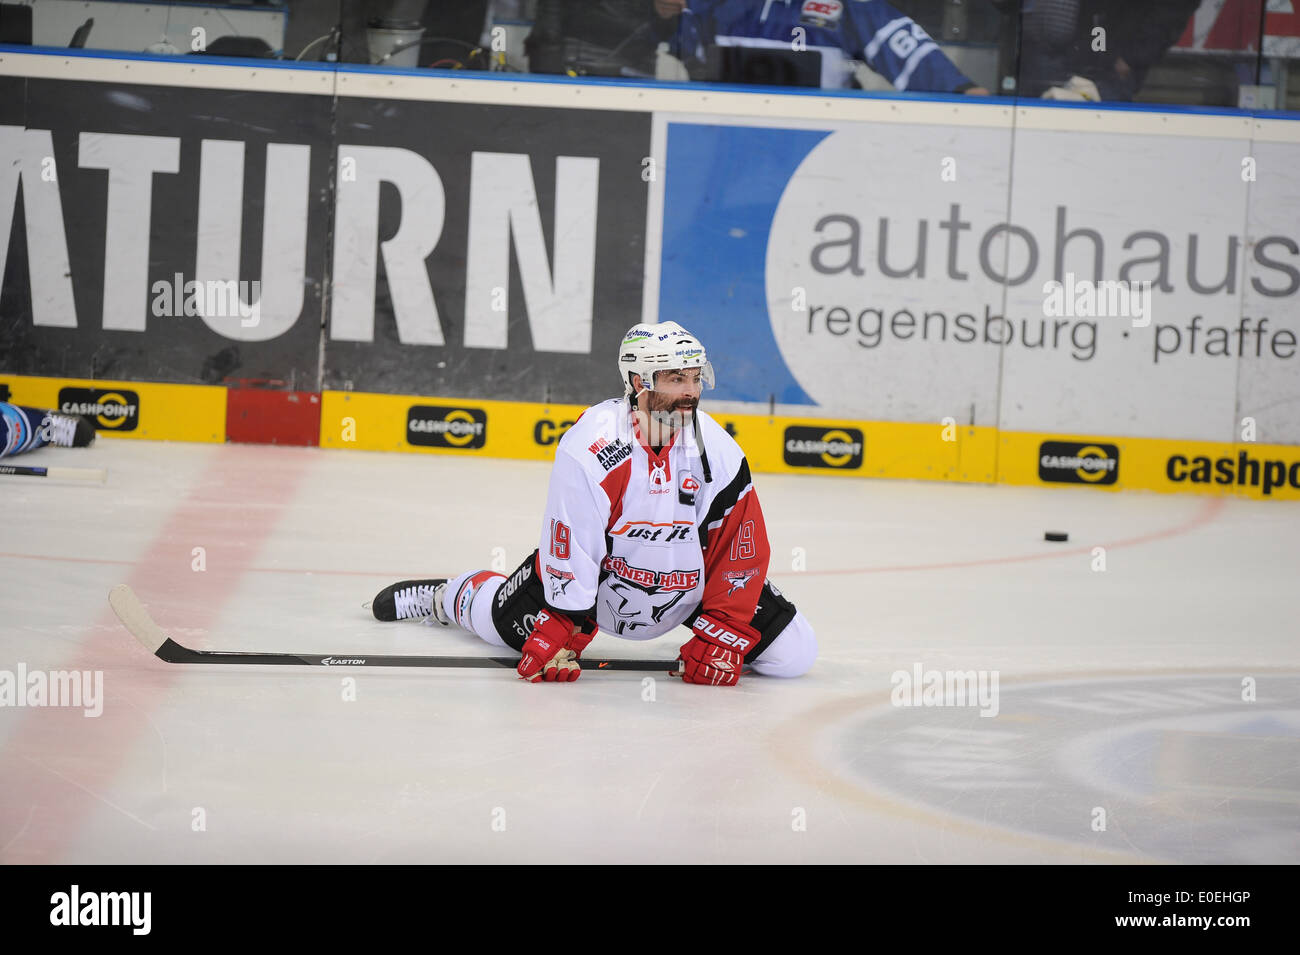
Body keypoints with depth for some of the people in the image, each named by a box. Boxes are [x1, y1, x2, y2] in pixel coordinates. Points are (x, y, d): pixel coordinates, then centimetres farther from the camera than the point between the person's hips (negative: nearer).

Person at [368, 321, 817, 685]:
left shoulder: (718, 452, -19)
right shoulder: (588, 448, -28)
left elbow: (742, 548, -15)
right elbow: (568, 553, -25)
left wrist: (720, 637, -20)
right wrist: (558, 637, -26)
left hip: (690, 586, 2)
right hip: (594, 575, -2)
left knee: (793, 652, -6)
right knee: (503, 623, 6)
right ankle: (447, 597, 41)